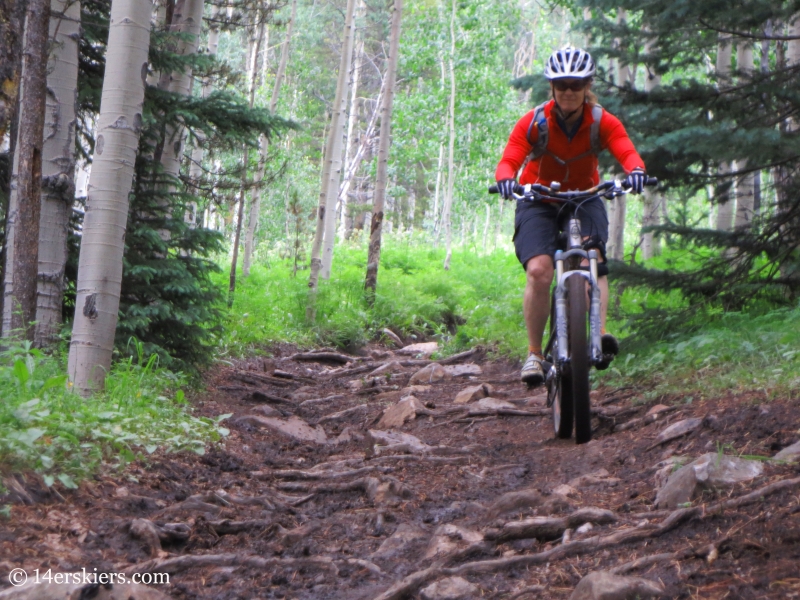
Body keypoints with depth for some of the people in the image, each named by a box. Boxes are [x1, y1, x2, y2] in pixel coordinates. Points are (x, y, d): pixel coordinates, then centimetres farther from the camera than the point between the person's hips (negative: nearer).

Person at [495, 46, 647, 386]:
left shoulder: (602, 122, -13)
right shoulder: (534, 122, -17)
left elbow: (627, 152, -27)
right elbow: (509, 160, -26)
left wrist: (636, 171, -50)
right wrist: (505, 179, -49)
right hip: (538, 201, -1)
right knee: (539, 270, -22)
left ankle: (600, 331, -33)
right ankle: (534, 353, -14)